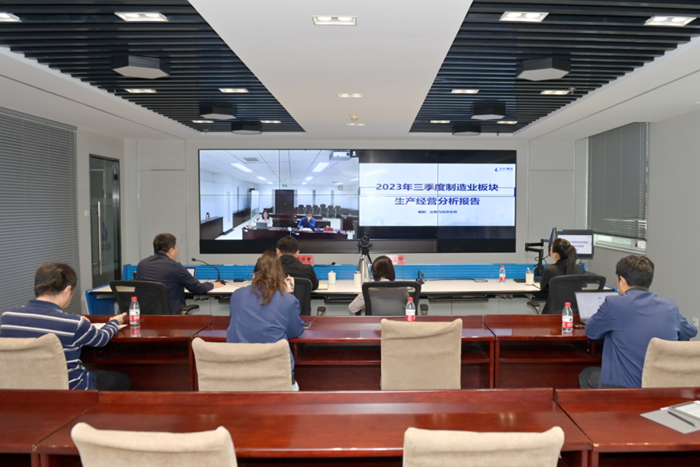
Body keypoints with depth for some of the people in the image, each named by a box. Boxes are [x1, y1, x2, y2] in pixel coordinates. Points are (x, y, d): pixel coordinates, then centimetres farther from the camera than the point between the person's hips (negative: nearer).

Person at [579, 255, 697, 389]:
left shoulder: (613, 304, -13)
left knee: (586, 375, 24)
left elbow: (590, 331, 4)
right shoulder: (671, 307, 1)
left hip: (624, 388, -5)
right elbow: (691, 332, 22)